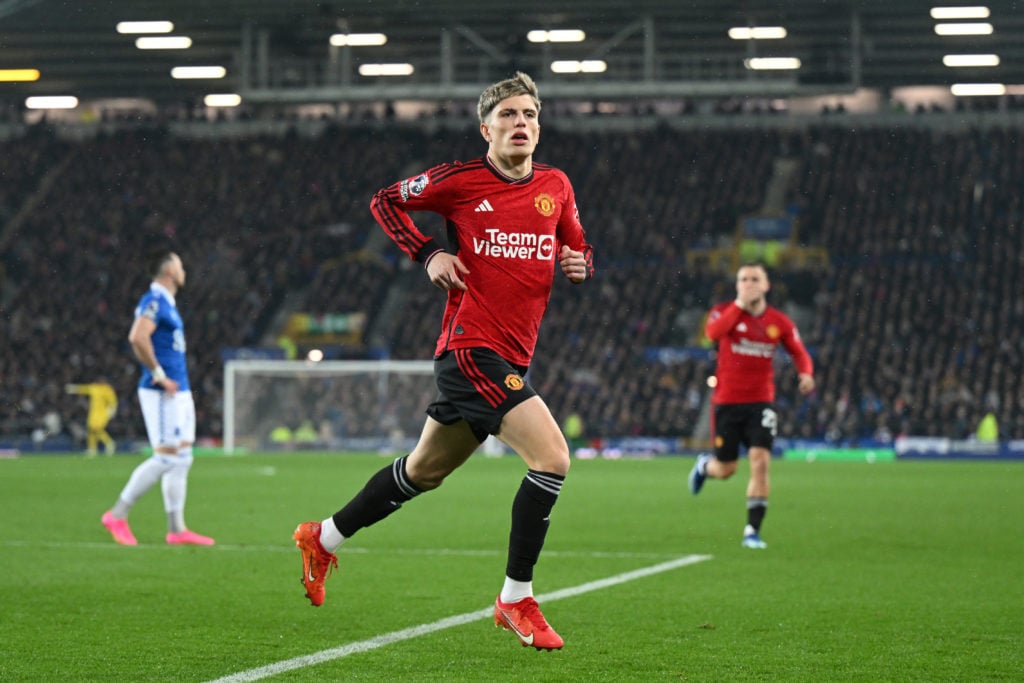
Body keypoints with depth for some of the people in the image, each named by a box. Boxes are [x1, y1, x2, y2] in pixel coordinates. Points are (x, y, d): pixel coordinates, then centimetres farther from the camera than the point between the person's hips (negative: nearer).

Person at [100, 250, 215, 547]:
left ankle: (177, 528, 10)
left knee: (181, 459, 8)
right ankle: (118, 514, -3)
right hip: (163, 394, -10)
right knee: (166, 457, -10)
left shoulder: (167, 304, 18)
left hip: (179, 392, 10)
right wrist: (159, 375, -22)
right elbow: (137, 337, -28)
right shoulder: (153, 301, -13)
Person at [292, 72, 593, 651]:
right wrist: (429, 253, -5)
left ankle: (325, 538, 39)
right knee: (553, 458, -19)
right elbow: (386, 201, 8)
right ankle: (517, 599, -7)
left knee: (425, 470, 20)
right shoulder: (461, 180, -5)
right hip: (471, 347, -7)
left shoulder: (557, 186, 10)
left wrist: (579, 263, -1)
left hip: (511, 359, 7)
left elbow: (578, 248, 23)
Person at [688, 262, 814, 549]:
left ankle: (752, 530, -6)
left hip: (760, 403, 1)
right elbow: (713, 332, -27)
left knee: (760, 461, -15)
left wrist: (806, 373, -10)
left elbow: (799, 353, 12)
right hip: (726, 402, -1)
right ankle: (705, 465, 46)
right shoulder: (725, 311, -5)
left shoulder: (780, 322, 2)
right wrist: (739, 304, -27)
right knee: (726, 470, 7)